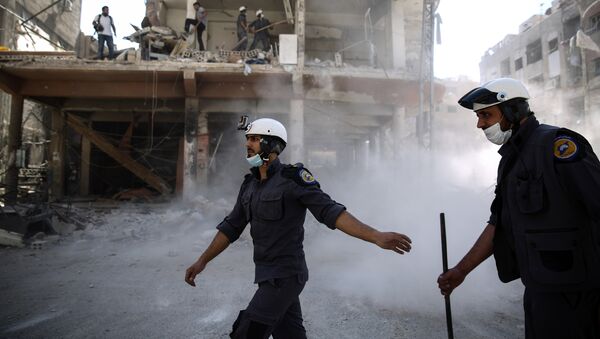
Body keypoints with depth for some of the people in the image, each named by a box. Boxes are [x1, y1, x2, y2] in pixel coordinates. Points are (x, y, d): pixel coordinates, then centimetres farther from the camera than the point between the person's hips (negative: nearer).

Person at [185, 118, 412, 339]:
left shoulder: (292, 178, -15)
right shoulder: (250, 184, 8)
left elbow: (331, 212, -21)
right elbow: (231, 227, 13)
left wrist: (376, 237, -30)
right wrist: (202, 261, 11)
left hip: (286, 276, -7)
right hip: (268, 275, 7)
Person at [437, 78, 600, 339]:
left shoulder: (557, 144, -14)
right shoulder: (511, 159, 12)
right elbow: (499, 225, 15)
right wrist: (461, 270, 13)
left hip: (568, 289, -8)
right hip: (538, 285, 8)